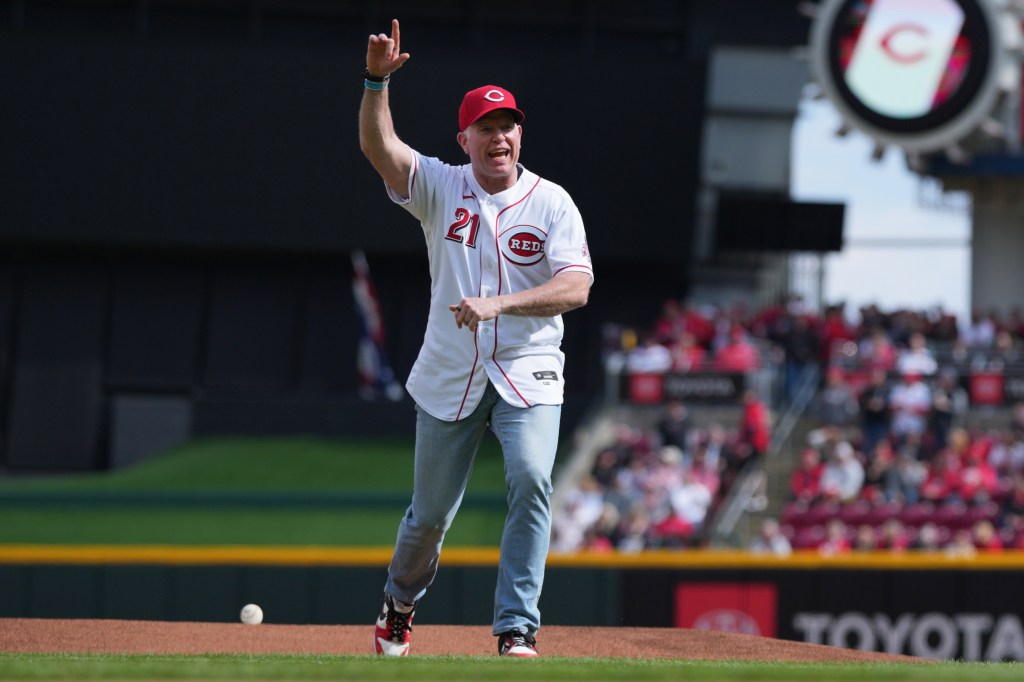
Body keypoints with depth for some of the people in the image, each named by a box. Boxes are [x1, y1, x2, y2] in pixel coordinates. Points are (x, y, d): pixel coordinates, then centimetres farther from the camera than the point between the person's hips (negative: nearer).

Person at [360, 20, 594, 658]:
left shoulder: (552, 203, -4)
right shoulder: (440, 187, 0)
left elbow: (577, 287, -17)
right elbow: (380, 146, -17)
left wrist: (499, 303, -30)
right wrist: (377, 81, -33)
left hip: (528, 373, -1)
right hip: (450, 377, 1)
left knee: (531, 479, -24)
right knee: (431, 511, 10)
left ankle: (518, 627, -18)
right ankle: (400, 603, 40)